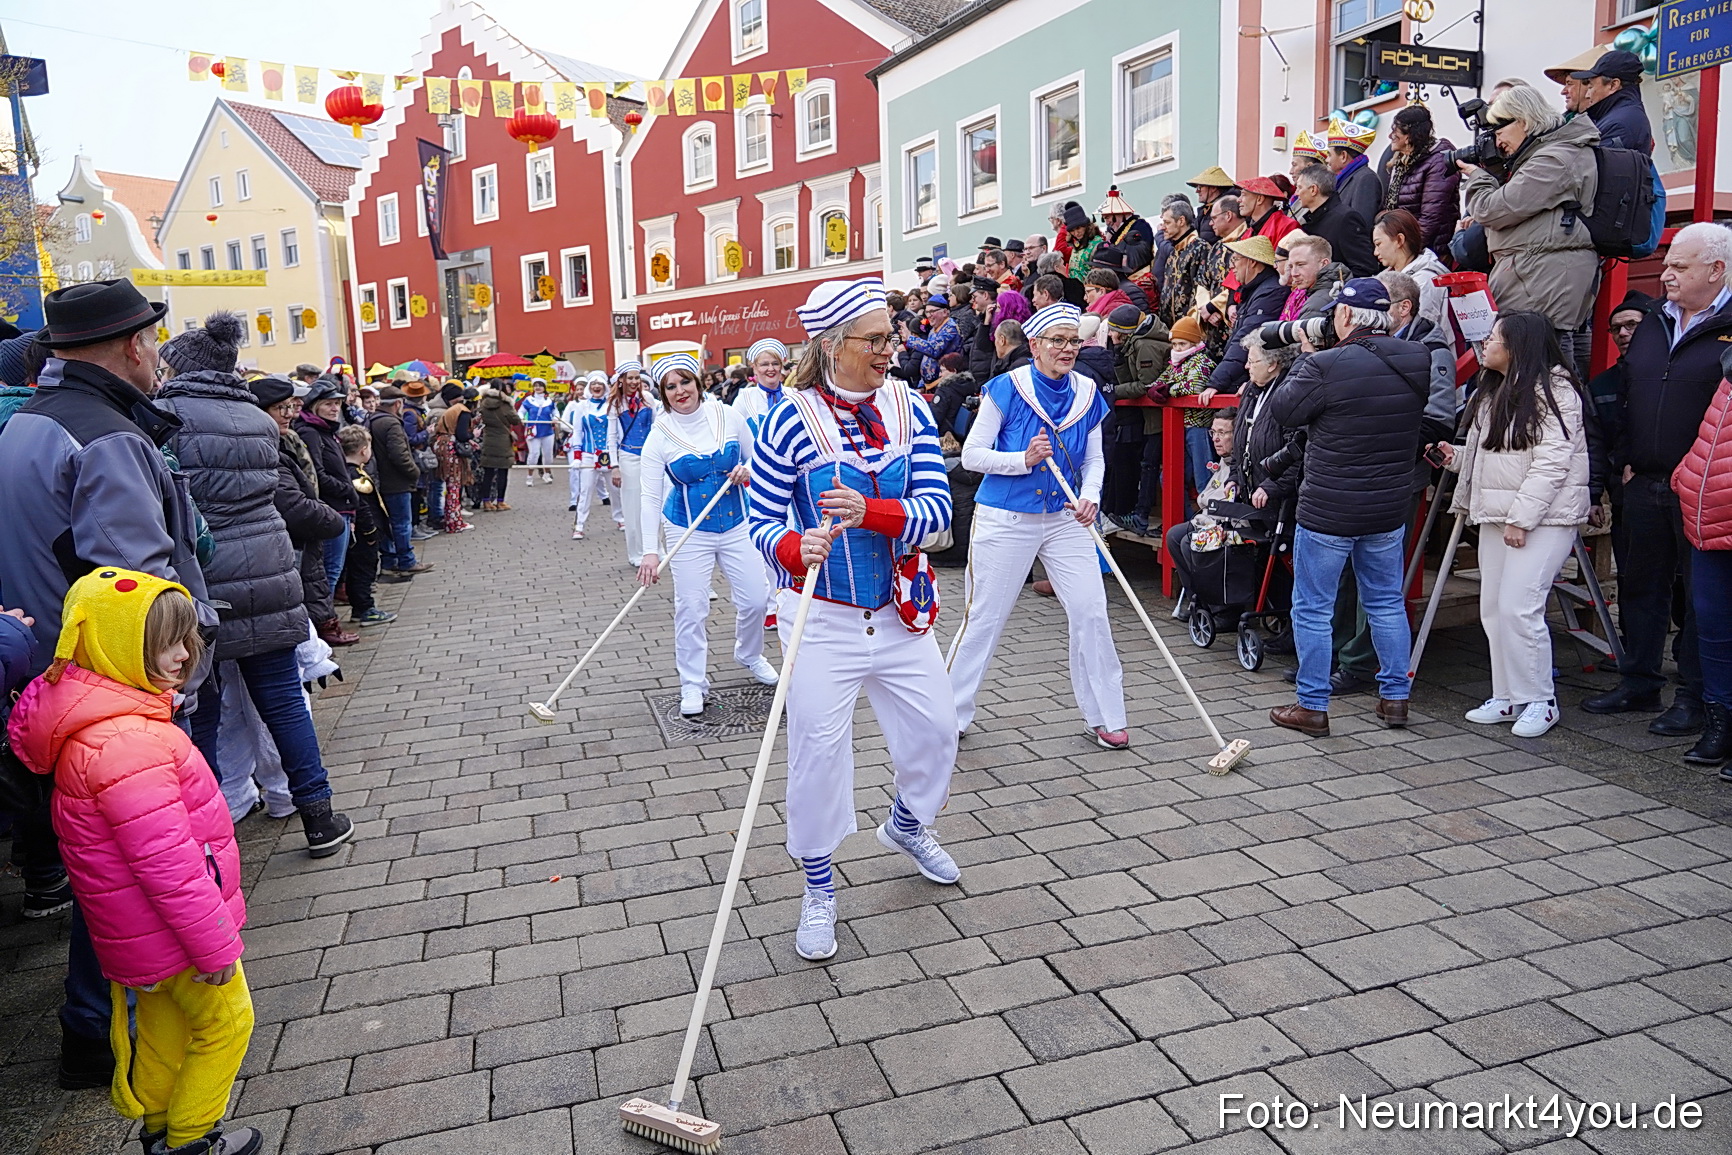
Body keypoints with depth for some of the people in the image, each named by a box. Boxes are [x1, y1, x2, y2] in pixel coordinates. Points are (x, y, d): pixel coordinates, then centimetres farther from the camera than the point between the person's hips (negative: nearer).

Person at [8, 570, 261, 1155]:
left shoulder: (97, 719, 2)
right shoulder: (126, 744, -33)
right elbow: (168, 862, -31)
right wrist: (217, 946, -21)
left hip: (142, 932, 10)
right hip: (173, 932, -10)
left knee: (163, 1023, 25)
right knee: (225, 1022, 11)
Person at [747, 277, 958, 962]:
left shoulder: (908, 409, -3)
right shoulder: (792, 421, -12)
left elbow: (937, 508, -11)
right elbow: (763, 524, -9)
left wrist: (869, 511, -29)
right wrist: (796, 547, -31)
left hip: (899, 611, 4)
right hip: (822, 618, -4)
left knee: (934, 731, 14)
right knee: (819, 750, 2)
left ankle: (906, 825, 47)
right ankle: (818, 887, 25)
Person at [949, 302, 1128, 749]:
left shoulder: (1087, 395, 4)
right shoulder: (1007, 389, -9)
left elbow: (1094, 460, 13)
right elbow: (971, 454, -7)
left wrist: (1090, 496, -6)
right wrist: (1024, 460, -21)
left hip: (1065, 520, 4)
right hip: (1006, 521, -4)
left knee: (1091, 612, -1)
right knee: (984, 617, 2)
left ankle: (1104, 717, 15)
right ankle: (950, 715, 19)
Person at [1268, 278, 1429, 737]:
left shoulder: (1325, 366, -20)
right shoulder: (1418, 362, 0)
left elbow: (1282, 411, -8)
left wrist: (1304, 363, 6)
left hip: (1327, 512, -6)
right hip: (1389, 510, 6)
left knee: (1312, 609, 6)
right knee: (1388, 603, 19)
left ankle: (1312, 707, 13)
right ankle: (1395, 698, 27)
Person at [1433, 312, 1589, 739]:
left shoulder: (1554, 390, -9)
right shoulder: (1493, 391, 19)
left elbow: (1551, 463, -17)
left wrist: (1521, 518, -21)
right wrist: (1457, 457, 10)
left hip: (1544, 516, -9)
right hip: (1496, 514, 9)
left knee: (1518, 607, -13)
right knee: (1493, 608, 8)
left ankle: (1540, 700, 1)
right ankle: (1508, 697, 18)